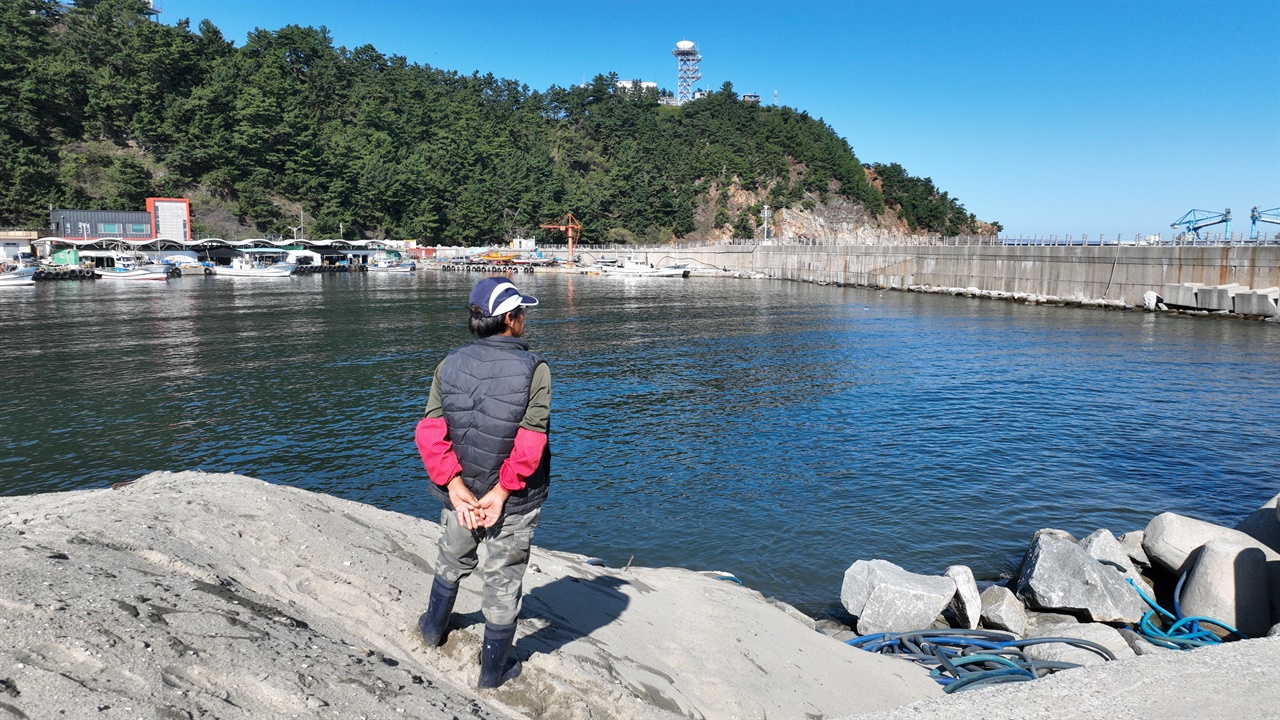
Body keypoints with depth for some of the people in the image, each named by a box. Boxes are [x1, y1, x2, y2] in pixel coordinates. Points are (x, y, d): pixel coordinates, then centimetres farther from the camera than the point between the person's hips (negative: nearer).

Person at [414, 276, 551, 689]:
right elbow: (529, 445, -25)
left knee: (453, 560, 30)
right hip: (513, 499, -4)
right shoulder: (534, 369, -17)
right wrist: (500, 492, -17)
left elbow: (430, 434, -12)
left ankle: (434, 627, 53)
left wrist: (456, 487, -13)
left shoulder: (450, 365, -5)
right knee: (503, 580, 13)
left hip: (461, 490, 4)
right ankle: (492, 670, 27)